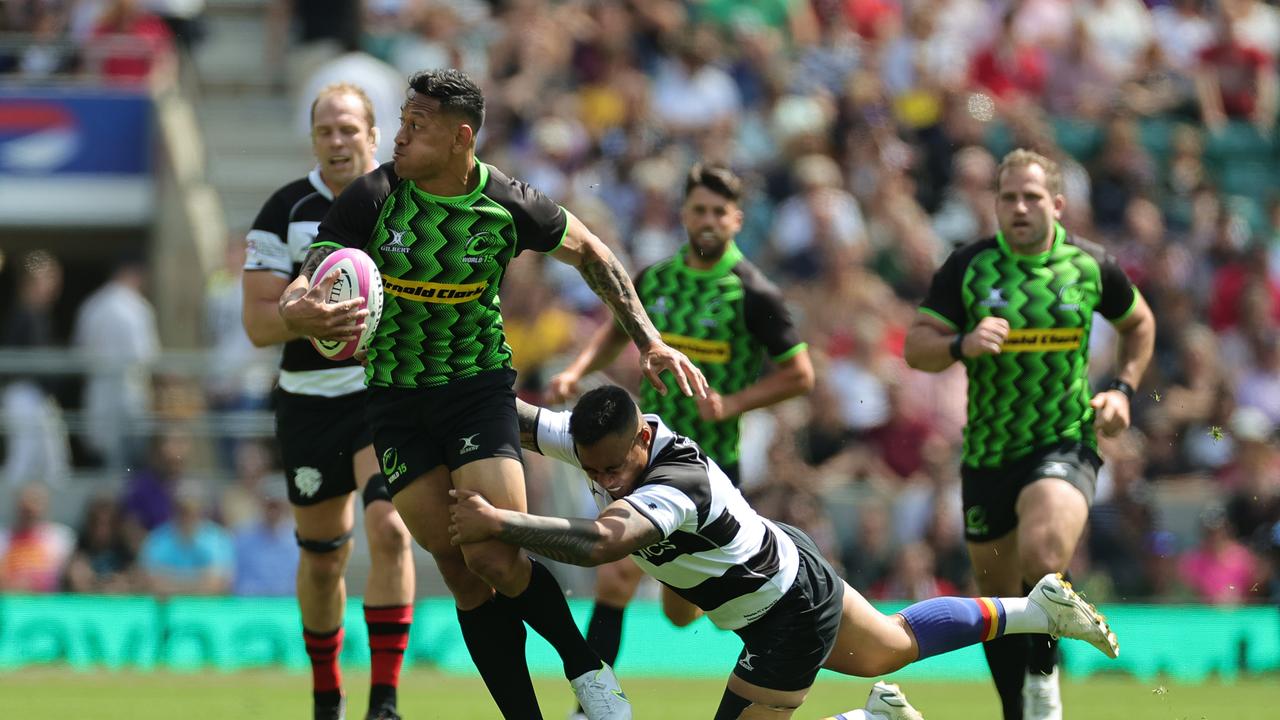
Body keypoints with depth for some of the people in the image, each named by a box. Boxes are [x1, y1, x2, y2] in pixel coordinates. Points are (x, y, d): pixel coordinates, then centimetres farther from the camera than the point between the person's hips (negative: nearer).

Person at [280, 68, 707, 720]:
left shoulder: (508, 205, -12)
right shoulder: (373, 198, -12)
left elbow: (590, 254, 7)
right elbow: (299, 292, -14)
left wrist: (648, 340, 4)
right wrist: (301, 312, -39)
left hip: (479, 390, -2)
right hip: (395, 397, 2)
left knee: (497, 561, -16)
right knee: (463, 578, -1)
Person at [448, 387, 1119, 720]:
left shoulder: (677, 487, -41)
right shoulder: (601, 441, -17)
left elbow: (602, 542, -59)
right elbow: (516, 419, -9)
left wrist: (497, 522, -60)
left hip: (791, 617, -9)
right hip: (786, 556, 9)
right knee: (888, 647, 33)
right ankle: (1040, 609, 44)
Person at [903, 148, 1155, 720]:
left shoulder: (1091, 266, -2)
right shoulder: (967, 268, -4)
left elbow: (1139, 324, 17)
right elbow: (915, 348, -4)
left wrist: (1123, 389, 3)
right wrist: (962, 344, -24)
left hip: (1064, 443, -2)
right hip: (988, 453, 2)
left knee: (1042, 555, -30)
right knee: (996, 598, 10)